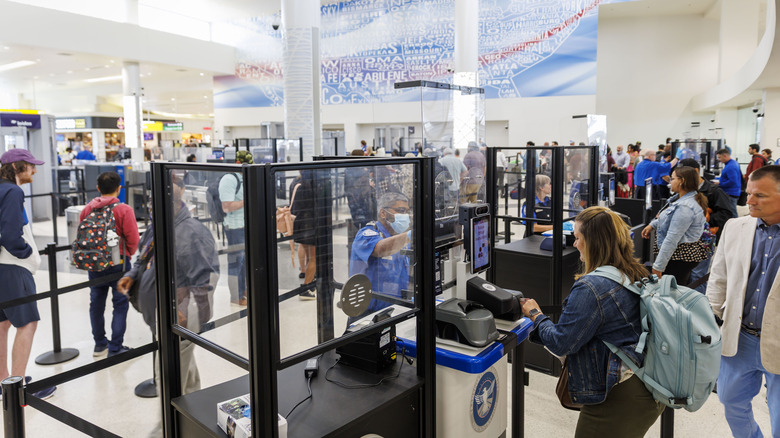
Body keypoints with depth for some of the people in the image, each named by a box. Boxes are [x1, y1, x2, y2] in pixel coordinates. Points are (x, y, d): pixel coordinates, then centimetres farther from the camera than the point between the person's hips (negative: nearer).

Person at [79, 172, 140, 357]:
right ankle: (115, 348, 5)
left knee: (96, 303, 17)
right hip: (118, 262, -5)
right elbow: (133, 240, -13)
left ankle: (100, 344, 29)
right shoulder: (124, 210, -13)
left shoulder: (87, 209, -1)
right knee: (120, 304, 4)